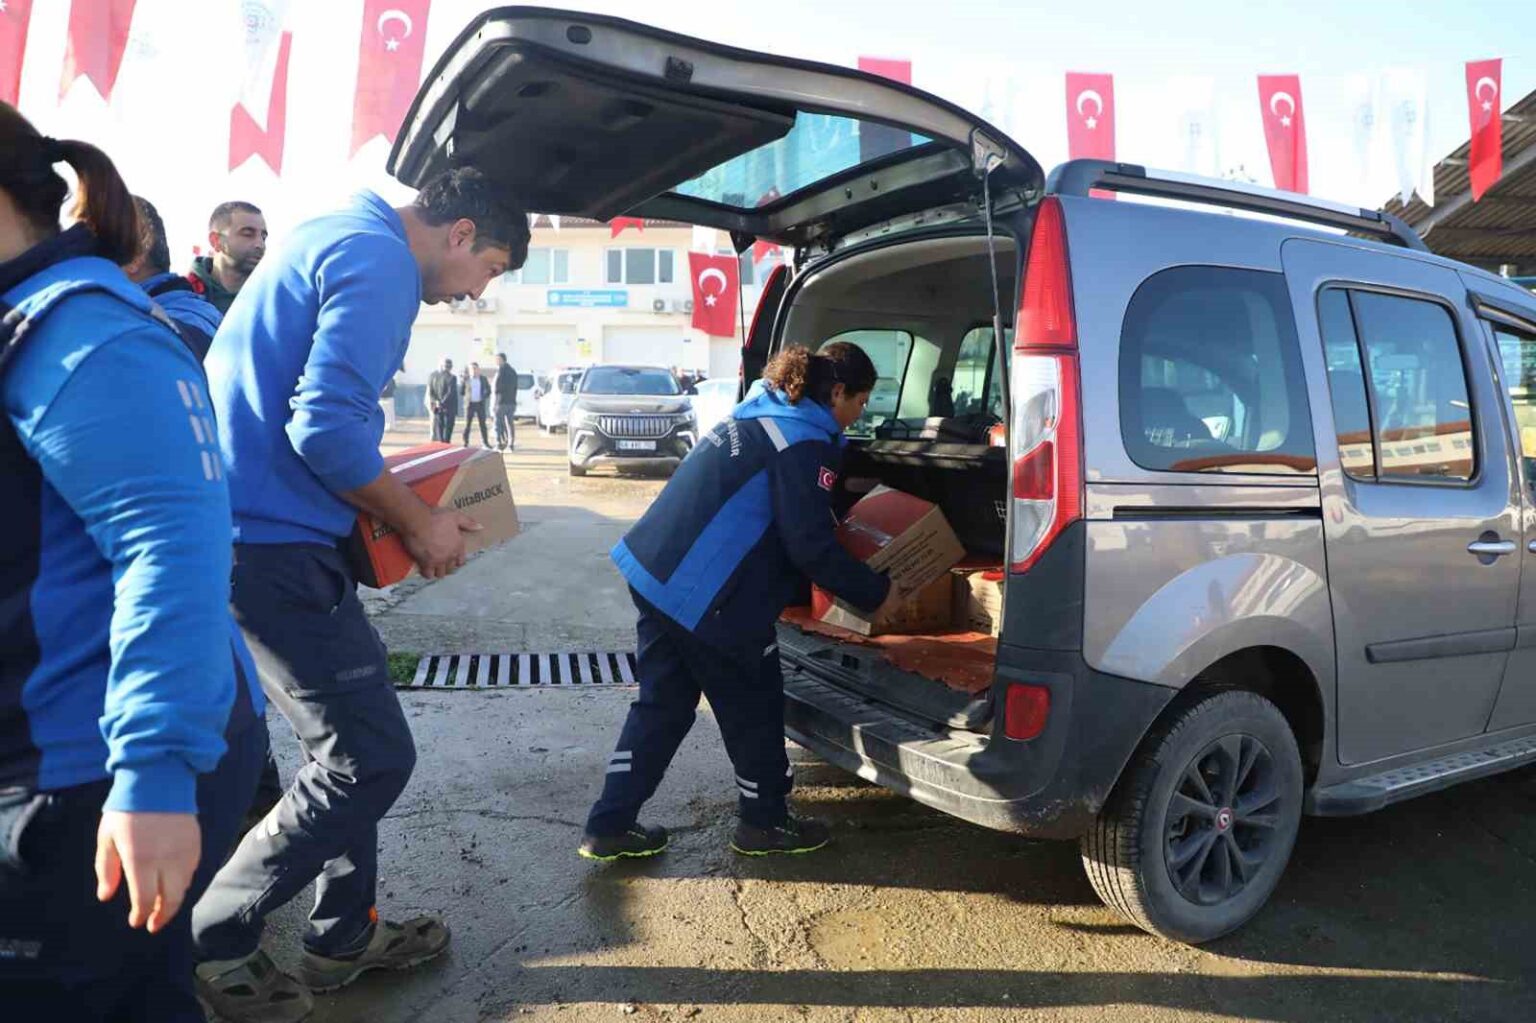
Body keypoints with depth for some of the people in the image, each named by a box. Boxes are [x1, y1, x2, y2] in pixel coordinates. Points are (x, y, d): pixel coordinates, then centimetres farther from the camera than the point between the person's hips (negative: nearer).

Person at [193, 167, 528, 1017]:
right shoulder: (381, 261, -13)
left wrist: (392, 507, 21)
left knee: (346, 743, 18)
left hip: (249, 528, 11)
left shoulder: (336, 238, 19)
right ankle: (211, 941, 15)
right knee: (370, 756, -2)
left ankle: (343, 935, 30)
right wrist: (418, 525, -10)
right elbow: (326, 427, -24)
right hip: (273, 542, -11)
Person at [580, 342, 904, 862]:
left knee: (662, 704, 18)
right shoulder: (803, 442, -12)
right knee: (753, 708, 11)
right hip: (705, 595, -9)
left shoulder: (761, 413, 17)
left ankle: (610, 827, 24)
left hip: (655, 573, 9)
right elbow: (810, 546, -16)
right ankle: (766, 823, 28)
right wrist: (876, 592, -4)